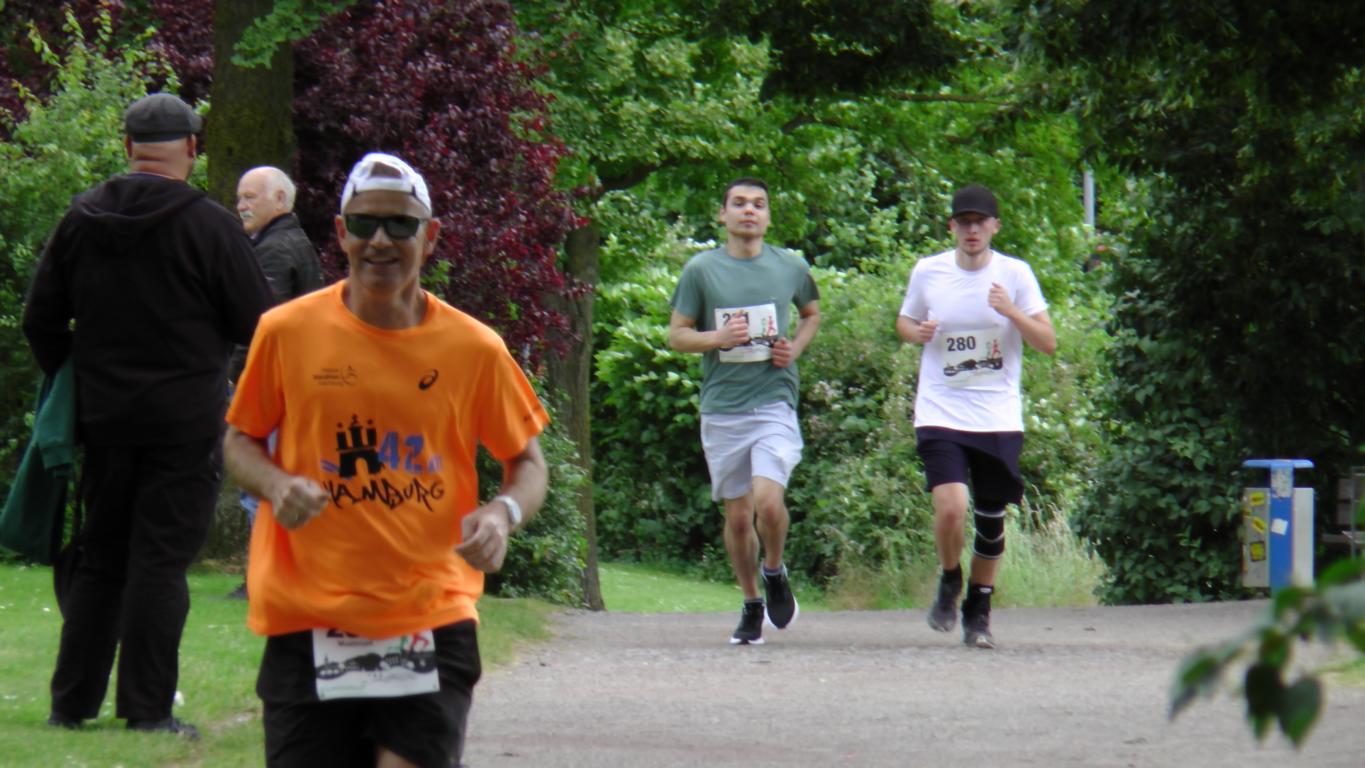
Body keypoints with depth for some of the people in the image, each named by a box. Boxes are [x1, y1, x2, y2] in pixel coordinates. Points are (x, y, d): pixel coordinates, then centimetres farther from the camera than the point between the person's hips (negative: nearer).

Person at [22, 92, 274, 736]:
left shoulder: (81, 218, 3)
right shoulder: (208, 225, -11)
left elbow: (41, 320, 8)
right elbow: (258, 322, -7)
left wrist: (74, 383, 21)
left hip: (104, 418, 4)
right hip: (184, 418, -4)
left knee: (99, 559, 13)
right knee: (161, 560, -1)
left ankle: (72, 701, 14)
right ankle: (147, 707, -3)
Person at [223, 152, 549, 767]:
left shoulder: (473, 348, 1)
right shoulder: (286, 332, 0)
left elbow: (527, 461, 11)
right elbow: (240, 439, 12)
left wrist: (503, 513, -11)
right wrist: (276, 485, -10)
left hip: (430, 618, 0)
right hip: (308, 620, 0)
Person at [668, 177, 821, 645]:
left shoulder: (791, 268, 5)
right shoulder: (701, 269, 1)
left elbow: (812, 313, 23)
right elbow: (676, 335, 5)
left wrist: (796, 348, 3)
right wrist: (717, 338, -14)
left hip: (775, 402, -1)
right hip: (722, 408, 1)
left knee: (768, 501, -19)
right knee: (737, 516, 7)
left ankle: (774, 572, 10)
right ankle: (751, 604, 25)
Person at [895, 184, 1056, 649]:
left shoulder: (1014, 275, -1)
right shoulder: (927, 272, 2)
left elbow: (1048, 343, -3)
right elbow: (904, 321, 18)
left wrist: (1011, 312, -20)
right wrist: (917, 332, -5)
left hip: (999, 418, 1)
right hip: (941, 414, -1)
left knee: (991, 518, 6)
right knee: (951, 507, -19)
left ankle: (978, 610, 26)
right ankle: (949, 583, 10)